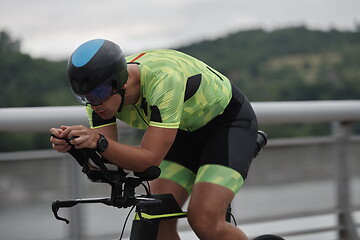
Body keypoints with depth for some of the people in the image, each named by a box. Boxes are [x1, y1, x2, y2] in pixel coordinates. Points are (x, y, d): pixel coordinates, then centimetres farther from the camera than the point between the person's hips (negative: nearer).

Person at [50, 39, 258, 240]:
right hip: (187, 128, 7)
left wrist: (99, 142, -52)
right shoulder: (102, 91, -17)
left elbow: (150, 160, -39)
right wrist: (73, 143, -36)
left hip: (229, 120, -7)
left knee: (204, 221, -24)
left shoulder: (163, 80, -38)